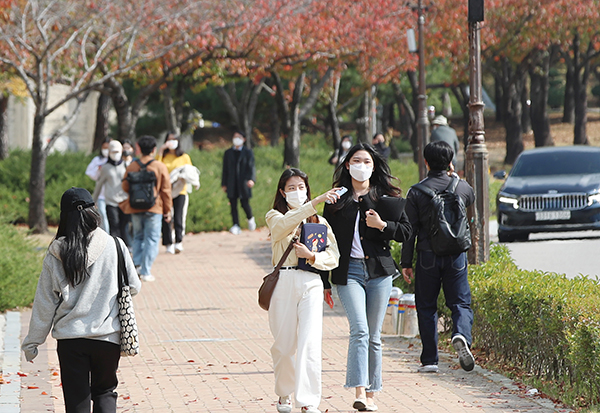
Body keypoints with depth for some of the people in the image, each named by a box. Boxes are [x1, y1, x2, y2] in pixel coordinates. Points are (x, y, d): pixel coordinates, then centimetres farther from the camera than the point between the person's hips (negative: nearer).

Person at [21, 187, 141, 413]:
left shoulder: (56, 255, -5)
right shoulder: (114, 246, -7)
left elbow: (45, 303, 0)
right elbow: (134, 287, 3)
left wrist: (32, 342, 10)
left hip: (70, 339, 0)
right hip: (108, 335, 0)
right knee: (104, 393, 19)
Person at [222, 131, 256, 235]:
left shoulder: (248, 152, 6)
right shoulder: (228, 153, 14)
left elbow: (251, 167, -4)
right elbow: (225, 169, 13)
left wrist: (251, 179, -20)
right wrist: (224, 184, 7)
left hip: (243, 183, -3)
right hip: (231, 184, 3)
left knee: (245, 204, -5)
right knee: (233, 205, -3)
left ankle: (250, 219, 24)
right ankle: (236, 226, -4)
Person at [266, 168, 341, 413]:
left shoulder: (319, 221, 15)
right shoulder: (275, 218, 9)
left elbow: (333, 257, 7)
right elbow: (286, 223, -17)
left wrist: (311, 255, -13)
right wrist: (315, 202, -28)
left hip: (311, 284, 0)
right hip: (283, 282, 0)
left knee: (310, 343, -13)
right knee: (284, 344, 4)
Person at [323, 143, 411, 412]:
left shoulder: (387, 199, 9)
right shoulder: (336, 201, 8)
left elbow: (406, 232, 8)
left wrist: (382, 225, -10)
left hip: (379, 272, 1)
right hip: (348, 272, -1)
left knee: (374, 336, 6)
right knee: (359, 330, -17)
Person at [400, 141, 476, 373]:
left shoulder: (416, 192, -4)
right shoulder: (462, 187, 3)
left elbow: (410, 230, -4)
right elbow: (471, 199, 29)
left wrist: (406, 262, 1)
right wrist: (454, 177, 34)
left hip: (427, 257, -1)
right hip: (456, 256, 1)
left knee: (426, 307, 9)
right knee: (461, 302, 6)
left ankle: (429, 360, 7)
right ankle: (461, 335, -26)